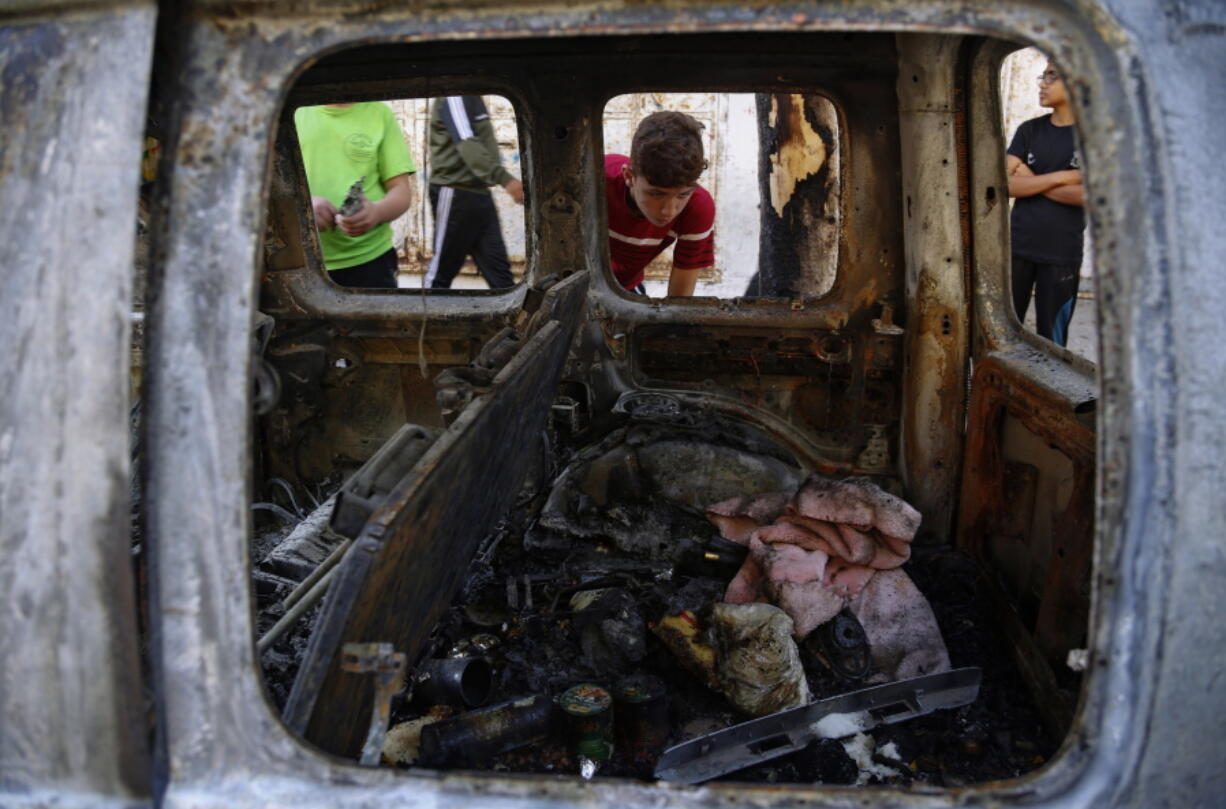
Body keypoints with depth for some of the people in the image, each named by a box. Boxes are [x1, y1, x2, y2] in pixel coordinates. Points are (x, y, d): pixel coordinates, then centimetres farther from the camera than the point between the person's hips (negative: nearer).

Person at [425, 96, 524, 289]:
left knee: (498, 267, 4)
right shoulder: (453, 98, -13)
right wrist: (504, 178, -39)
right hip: (454, 194, -9)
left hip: (479, 192, 9)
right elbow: (467, 144, -27)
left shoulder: (473, 98, 15)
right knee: (442, 270, 2)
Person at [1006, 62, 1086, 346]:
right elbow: (1006, 184, -4)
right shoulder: (1029, 130, 8)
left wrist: (1032, 181, -9)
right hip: (1017, 247, 3)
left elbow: (1089, 195, -14)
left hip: (1063, 254, -3)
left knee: (1051, 341, 4)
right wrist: (1061, 177, -12)